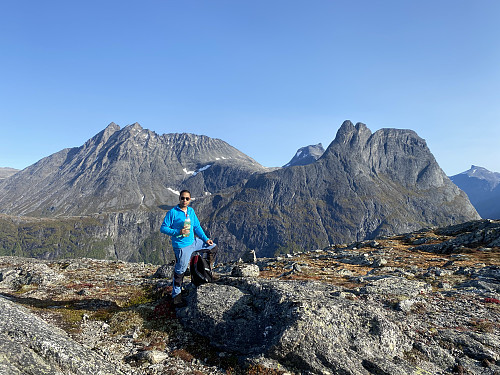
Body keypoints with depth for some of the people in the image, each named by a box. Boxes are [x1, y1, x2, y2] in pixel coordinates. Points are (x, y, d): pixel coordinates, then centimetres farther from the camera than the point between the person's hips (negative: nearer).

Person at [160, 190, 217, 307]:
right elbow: (163, 228, -12)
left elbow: (197, 226, 15)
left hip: (193, 242, 7)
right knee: (180, 271, 1)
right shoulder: (172, 212, -13)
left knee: (213, 247, 14)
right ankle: (176, 296, 20)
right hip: (181, 246, -7)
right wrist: (178, 232, -25)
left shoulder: (191, 211, 6)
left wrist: (206, 239, 8)